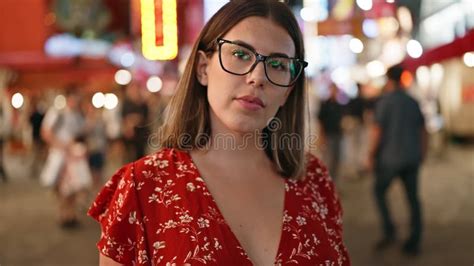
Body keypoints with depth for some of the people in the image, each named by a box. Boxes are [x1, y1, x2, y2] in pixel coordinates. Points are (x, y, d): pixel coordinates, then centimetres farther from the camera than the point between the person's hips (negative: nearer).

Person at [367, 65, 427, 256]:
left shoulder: (385, 101, -8)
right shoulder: (413, 102, 7)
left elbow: (377, 130, -12)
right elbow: (422, 130, 11)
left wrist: (371, 155, -3)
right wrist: (421, 154, 20)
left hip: (390, 158, -4)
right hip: (412, 158, 5)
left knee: (380, 191, 15)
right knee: (413, 198, 9)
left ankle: (389, 232, 5)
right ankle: (414, 243, 12)